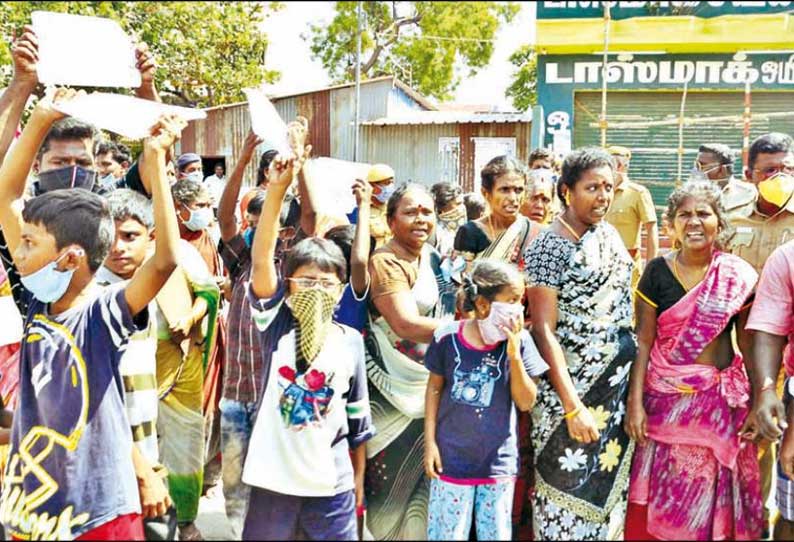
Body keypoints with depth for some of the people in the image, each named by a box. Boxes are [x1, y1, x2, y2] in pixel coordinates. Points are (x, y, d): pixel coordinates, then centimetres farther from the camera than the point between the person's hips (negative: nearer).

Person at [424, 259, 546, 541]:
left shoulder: (519, 341, -8)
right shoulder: (448, 337, -11)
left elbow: (526, 403, -6)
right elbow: (435, 388, 2)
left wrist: (513, 355, -18)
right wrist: (430, 441, 0)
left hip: (499, 462, 1)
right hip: (452, 459, -1)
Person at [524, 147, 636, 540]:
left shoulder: (608, 233, 9)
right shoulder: (549, 247, -12)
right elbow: (544, 331, -16)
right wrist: (573, 407, -21)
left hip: (617, 386, 7)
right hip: (570, 387, -7)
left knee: (604, 487, 14)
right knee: (567, 487, 3)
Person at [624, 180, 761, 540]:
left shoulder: (740, 277, -3)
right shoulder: (657, 272, -4)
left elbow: (748, 345, 4)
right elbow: (642, 341, -4)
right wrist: (635, 401, -9)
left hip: (721, 401, 1)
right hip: (665, 398, 0)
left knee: (712, 498, 12)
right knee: (658, 499, 7)